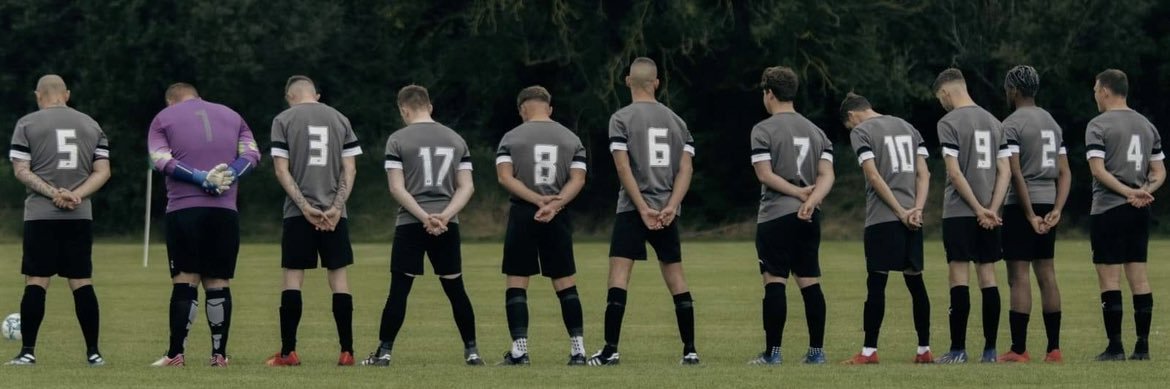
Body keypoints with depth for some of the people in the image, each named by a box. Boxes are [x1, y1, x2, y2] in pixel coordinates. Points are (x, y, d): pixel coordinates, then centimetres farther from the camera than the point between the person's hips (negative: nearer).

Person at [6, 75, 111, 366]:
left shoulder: (27, 124, 2)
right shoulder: (91, 125, 12)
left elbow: (21, 170, -7)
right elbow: (103, 172, 5)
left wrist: (52, 192, -12)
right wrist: (77, 195, -6)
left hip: (41, 214, -3)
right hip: (80, 216, 3)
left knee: (35, 282, -2)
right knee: (82, 282, 5)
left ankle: (28, 351, -5)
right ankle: (93, 353, 4)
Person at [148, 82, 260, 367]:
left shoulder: (163, 118, 11)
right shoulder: (232, 116, 20)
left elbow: (162, 161, -5)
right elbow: (251, 155, 6)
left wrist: (202, 178, -12)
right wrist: (229, 175, -9)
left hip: (183, 209, -2)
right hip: (225, 211, 2)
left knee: (185, 281, -1)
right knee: (219, 283, 5)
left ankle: (176, 354, -4)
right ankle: (219, 354, 5)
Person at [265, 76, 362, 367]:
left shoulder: (284, 120, 2)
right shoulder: (340, 120, 10)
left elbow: (282, 170, -6)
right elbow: (350, 170, 2)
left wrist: (305, 207, -8)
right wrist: (336, 207, -4)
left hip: (298, 212, -2)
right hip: (334, 212, 2)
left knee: (293, 277, 1)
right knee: (338, 277, 4)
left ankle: (288, 352, -1)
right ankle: (346, 351, 2)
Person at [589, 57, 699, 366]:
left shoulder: (622, 119, -2)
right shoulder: (675, 120, 11)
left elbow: (623, 167, -11)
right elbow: (686, 169, 2)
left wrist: (643, 209, -12)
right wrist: (671, 207, -6)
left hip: (633, 209, -4)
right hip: (667, 211, 4)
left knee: (619, 273, -6)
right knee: (675, 275, 9)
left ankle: (611, 349, -13)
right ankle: (690, 350, 8)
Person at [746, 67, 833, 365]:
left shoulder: (763, 130, -5)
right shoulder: (815, 131, 13)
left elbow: (764, 174, -12)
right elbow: (827, 175, 2)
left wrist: (798, 192, -7)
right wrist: (811, 200, -11)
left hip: (776, 215, -5)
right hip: (809, 218, 6)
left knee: (774, 281, -4)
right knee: (810, 282, 6)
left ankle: (772, 352, -5)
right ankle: (816, 351, 6)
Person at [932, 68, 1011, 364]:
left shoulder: (949, 123, -8)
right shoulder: (994, 123, 12)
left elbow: (955, 172, -15)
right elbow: (1005, 171, 6)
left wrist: (979, 209, -11)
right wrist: (992, 209, -1)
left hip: (959, 213, -6)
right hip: (989, 213, 6)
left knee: (959, 277, -4)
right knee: (987, 277, 6)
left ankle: (958, 349, -5)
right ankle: (989, 349, 6)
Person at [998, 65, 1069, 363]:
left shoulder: (1011, 125, -9)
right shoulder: (1053, 123, 15)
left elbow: (1015, 173, -16)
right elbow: (1064, 172, 10)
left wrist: (1029, 214, -15)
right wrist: (1056, 210, 2)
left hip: (1022, 204, -7)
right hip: (1048, 203, 7)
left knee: (1019, 275, -6)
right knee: (1046, 274, 10)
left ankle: (1019, 349, -7)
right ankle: (1054, 348, 9)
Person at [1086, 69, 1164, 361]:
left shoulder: (1099, 126, -7)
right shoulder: (1147, 126, 14)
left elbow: (1098, 169, -16)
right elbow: (1159, 172, 11)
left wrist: (1127, 192, -18)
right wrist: (1144, 192, -3)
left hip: (1108, 208, -6)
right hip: (1140, 213, 6)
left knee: (1109, 278, -4)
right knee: (1138, 276, 7)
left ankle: (1115, 347, -7)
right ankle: (1142, 346, 6)